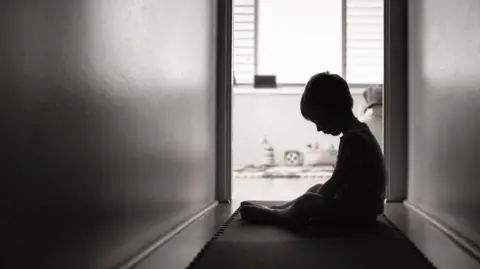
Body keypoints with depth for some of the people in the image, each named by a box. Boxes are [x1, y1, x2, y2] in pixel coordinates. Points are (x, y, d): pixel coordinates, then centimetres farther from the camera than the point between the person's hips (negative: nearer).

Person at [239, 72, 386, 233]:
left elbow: (335, 183, -20)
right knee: (316, 189, 23)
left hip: (359, 212, -11)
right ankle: (274, 210, 27)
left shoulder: (353, 139, -23)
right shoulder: (359, 133, 10)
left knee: (308, 202, -20)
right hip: (359, 206, 11)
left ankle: (271, 216, 6)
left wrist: (313, 203, -7)